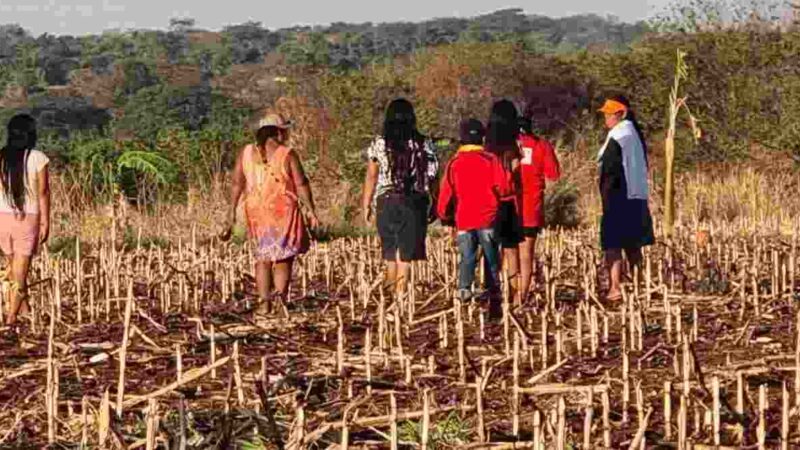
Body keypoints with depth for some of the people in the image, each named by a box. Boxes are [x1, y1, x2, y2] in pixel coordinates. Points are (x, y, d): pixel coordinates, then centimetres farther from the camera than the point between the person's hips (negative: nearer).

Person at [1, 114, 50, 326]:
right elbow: (43, 193, -8)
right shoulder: (38, 158, -9)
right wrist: (45, 222, -1)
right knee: (20, 272, 4)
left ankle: (24, 310, 30)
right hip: (28, 219, -3)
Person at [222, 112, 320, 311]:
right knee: (283, 257, 3)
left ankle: (265, 302, 12)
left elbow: (237, 184, 4)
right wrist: (311, 211, -4)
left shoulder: (246, 153, 4)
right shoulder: (287, 155, -7)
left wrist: (232, 212, 7)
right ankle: (281, 302, -9)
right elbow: (301, 185, -9)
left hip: (256, 211, 4)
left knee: (263, 257, 16)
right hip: (283, 212, -4)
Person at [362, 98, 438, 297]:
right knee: (407, 250, 3)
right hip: (415, 202, -1)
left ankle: (390, 285, 16)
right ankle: (400, 289, 1)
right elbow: (432, 175, -2)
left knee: (390, 247, 16)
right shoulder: (423, 144, -2)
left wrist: (366, 205, 8)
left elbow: (371, 177, 0)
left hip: (386, 200, 1)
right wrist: (434, 205, 5)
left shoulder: (379, 144, -1)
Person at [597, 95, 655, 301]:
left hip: (620, 198, -9)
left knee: (613, 246, -9)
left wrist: (605, 199, -15)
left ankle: (614, 288, -16)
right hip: (638, 198, 9)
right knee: (633, 246, 15)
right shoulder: (636, 136, 13)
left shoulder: (616, 139, -13)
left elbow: (609, 174, -16)